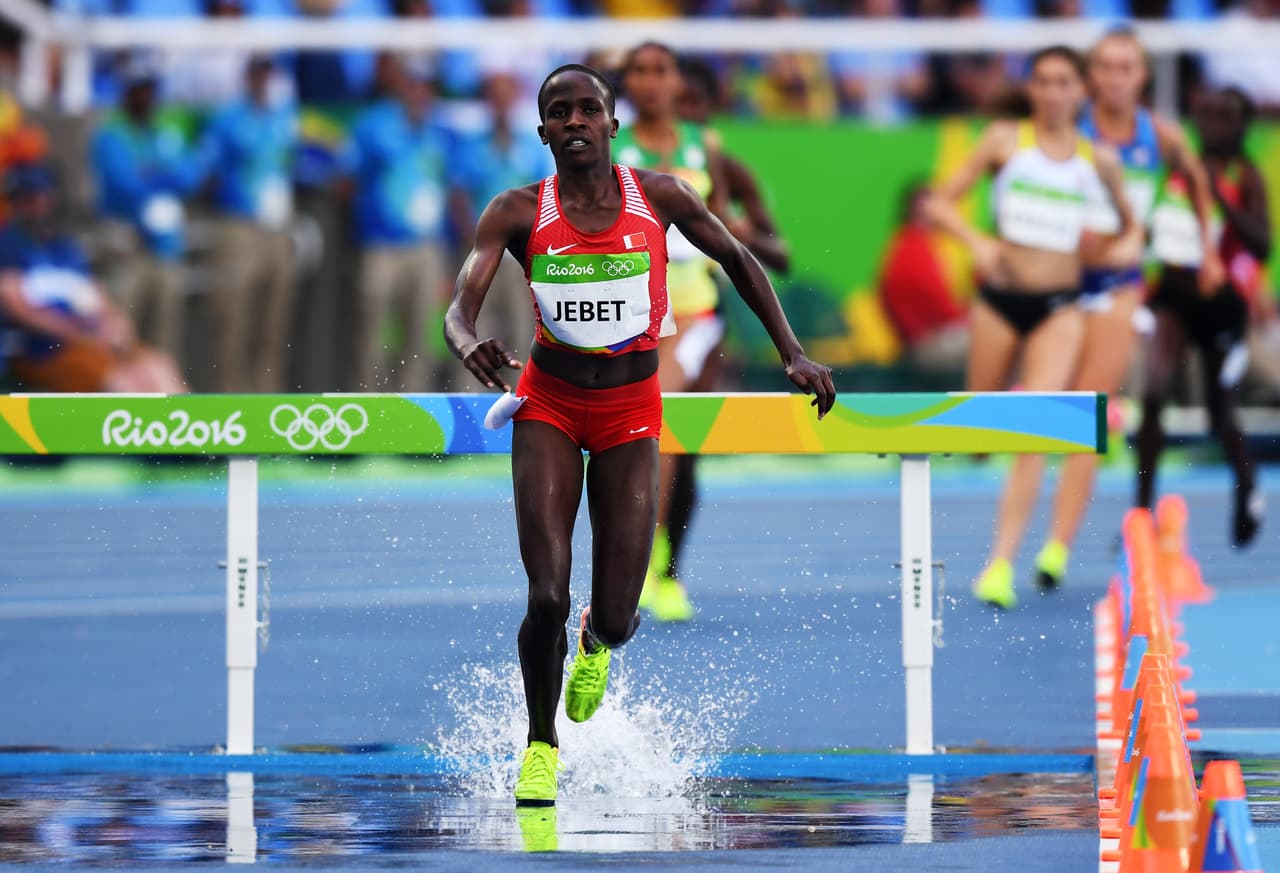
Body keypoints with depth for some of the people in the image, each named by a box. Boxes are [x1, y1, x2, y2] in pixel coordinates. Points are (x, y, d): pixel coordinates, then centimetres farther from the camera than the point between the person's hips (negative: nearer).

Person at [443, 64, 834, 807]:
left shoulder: (658, 197, -7)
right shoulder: (520, 213, -10)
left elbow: (738, 260, 8)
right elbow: (460, 307, -20)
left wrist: (793, 353, 2)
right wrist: (470, 346, -43)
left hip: (631, 414, 1)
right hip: (550, 409, -1)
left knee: (616, 620, -3)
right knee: (548, 598, -15)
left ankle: (597, 639, 39)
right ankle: (541, 745, 12)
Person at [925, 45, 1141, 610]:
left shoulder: (1098, 160, 5)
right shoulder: (1005, 140, 1)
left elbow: (1129, 224, 21)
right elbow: (940, 204, 0)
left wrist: (1128, 244, -2)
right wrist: (977, 242, -17)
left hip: (1059, 307, 0)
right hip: (1000, 298, 0)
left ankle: (1001, 564, -19)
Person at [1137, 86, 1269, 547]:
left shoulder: (1244, 178, -11)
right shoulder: (1181, 164, 3)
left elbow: (1262, 247, -23)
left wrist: (1221, 199, -30)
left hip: (1222, 302, -3)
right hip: (1174, 293, 3)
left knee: (1220, 413, 11)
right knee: (1152, 392, -18)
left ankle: (1248, 492, 40)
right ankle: (1142, 507, -14)